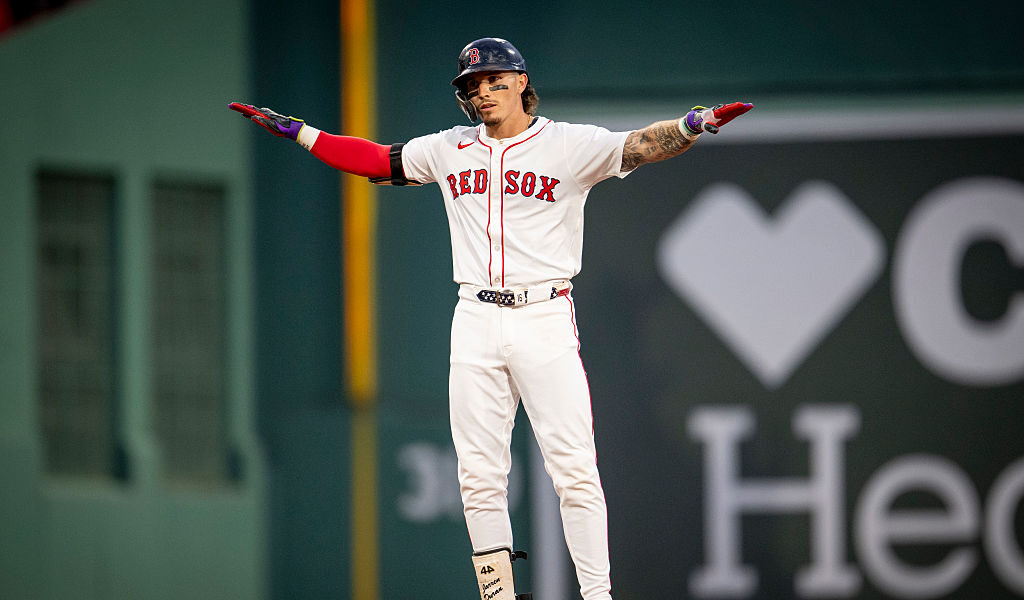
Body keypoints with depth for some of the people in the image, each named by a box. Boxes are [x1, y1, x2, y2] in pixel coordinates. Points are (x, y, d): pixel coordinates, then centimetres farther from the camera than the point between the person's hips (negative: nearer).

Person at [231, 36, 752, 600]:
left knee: (574, 470, -10)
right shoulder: (450, 150, 13)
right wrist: (297, 131, 18)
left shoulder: (569, 145, -1)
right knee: (479, 478, 1)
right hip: (476, 322, 4)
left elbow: (642, 145, -14)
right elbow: (376, 160, 22)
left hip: (545, 320, -4)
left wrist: (694, 123, -34)